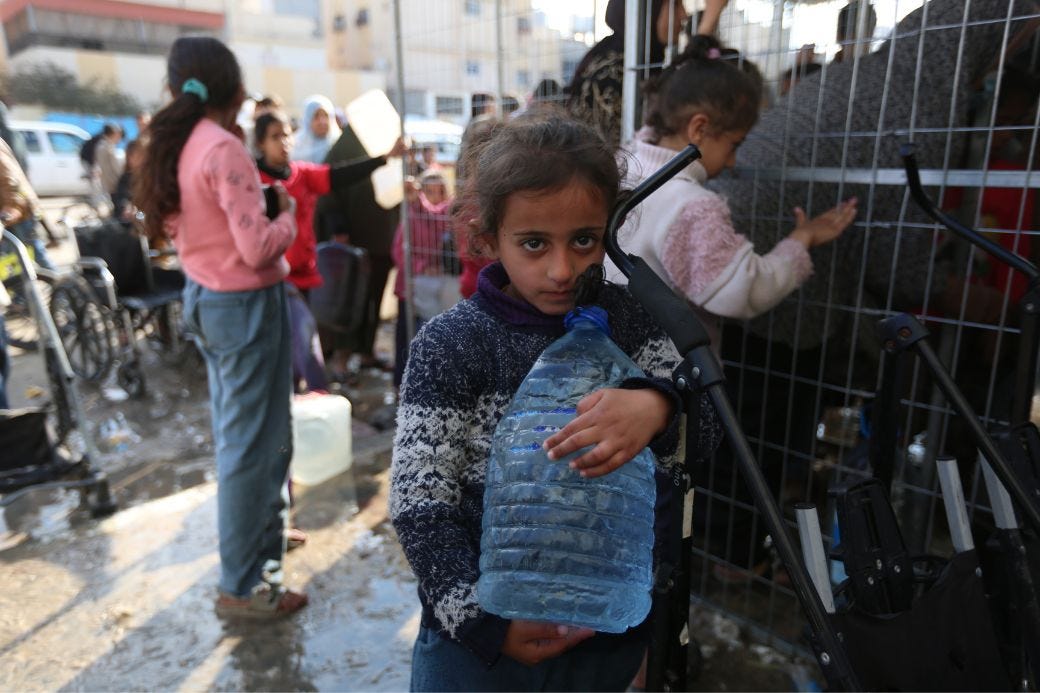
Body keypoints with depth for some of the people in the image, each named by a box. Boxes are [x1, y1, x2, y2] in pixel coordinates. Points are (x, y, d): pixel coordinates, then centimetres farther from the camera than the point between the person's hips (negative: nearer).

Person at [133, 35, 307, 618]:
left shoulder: (176, 146, 6)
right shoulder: (224, 148, -19)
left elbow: (177, 223, 13)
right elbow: (258, 248, -23)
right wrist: (288, 216, -4)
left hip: (206, 299, 9)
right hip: (247, 305, -9)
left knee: (234, 433, 20)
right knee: (254, 442, 0)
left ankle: (259, 534, 40)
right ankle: (243, 585, 12)